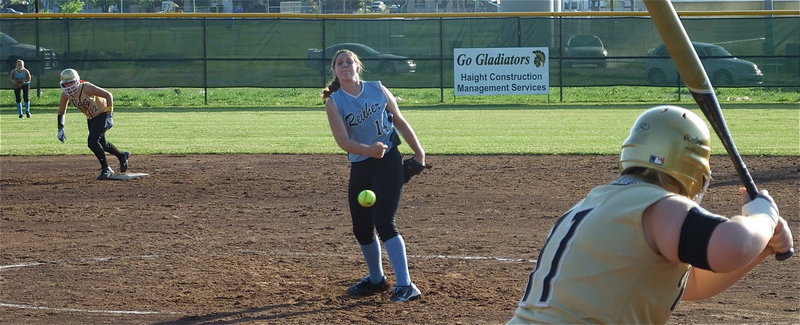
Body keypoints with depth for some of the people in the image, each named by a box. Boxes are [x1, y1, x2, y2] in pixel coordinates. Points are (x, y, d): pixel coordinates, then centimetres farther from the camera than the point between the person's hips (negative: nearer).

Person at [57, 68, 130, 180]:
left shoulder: (86, 88, -31)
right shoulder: (65, 94, -12)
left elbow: (108, 95, -28)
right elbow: (61, 112, 3)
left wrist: (109, 115, -31)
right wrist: (60, 128, -7)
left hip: (103, 113, -8)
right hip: (91, 118, 8)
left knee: (93, 142, -20)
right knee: (101, 143, 19)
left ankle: (106, 169, -3)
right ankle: (122, 156, 46)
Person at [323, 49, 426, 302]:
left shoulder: (377, 89, 0)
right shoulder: (333, 102, -3)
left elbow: (399, 121, 10)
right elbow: (342, 141, -14)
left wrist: (418, 151, 10)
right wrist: (368, 150, -32)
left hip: (389, 162, -3)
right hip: (359, 168, 3)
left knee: (383, 223, -16)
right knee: (362, 229, 10)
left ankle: (405, 284, -17)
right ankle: (376, 279, 33)